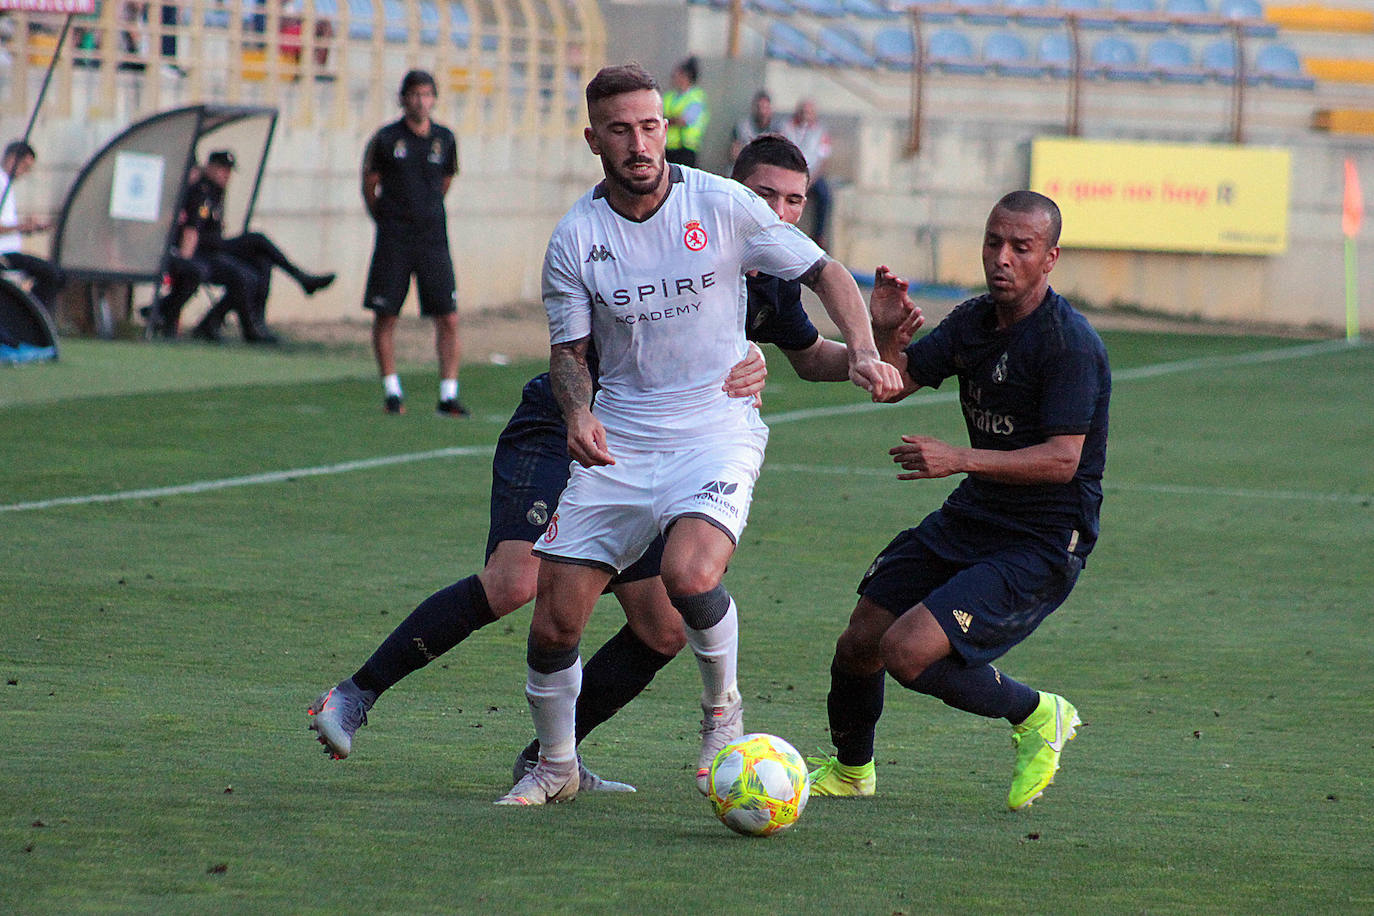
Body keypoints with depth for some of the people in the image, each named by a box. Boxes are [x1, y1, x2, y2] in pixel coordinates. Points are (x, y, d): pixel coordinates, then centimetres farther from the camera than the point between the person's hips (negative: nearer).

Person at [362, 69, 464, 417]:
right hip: (393, 242, -2)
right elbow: (369, 184, 10)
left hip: (433, 240, 2)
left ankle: (448, 395, -1)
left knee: (448, 318, -5)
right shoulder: (386, 139, -2)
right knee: (385, 317, 1)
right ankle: (392, 391, 14)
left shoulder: (444, 139, 6)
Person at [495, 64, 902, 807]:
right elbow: (568, 348, 8)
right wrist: (577, 414, -13)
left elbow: (823, 273, 3)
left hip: (716, 431, -3)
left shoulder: (722, 206, -4)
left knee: (689, 575, -31)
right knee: (554, 619, -3)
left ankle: (723, 707, -1)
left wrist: (863, 351, -12)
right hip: (617, 443, 3)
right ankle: (554, 766, 24)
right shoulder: (576, 237, 0)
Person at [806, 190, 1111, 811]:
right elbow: (897, 379, 7)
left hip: (1043, 544, -8)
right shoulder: (975, 320, 6)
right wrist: (881, 332, -14)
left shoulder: (1071, 344, -20)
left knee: (908, 652, -21)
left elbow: (1062, 459, -24)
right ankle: (849, 770, 37)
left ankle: (1037, 715, 3)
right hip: (968, 520, 8)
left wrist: (958, 459, -30)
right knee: (859, 645, 8)